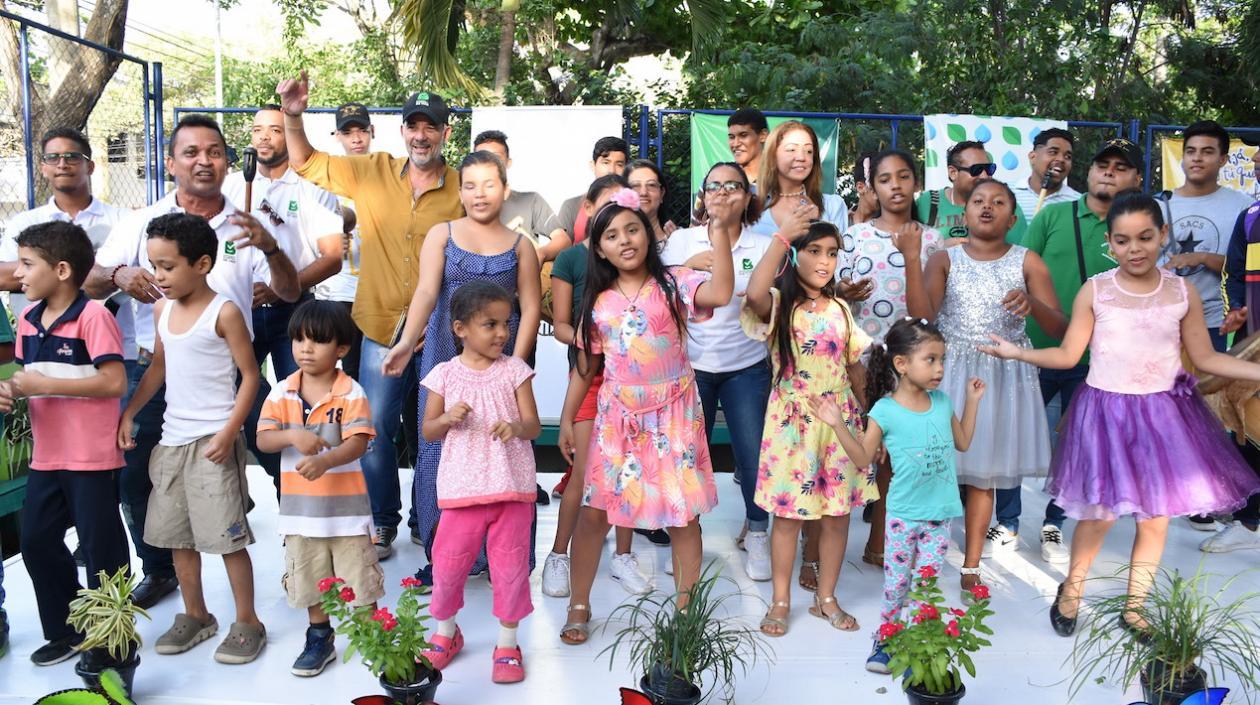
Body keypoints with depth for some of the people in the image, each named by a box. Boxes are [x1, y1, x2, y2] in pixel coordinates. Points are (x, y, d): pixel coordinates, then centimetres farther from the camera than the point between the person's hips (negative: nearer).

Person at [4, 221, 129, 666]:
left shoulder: (93, 316, -16)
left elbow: (115, 382, -22)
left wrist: (44, 385, -21)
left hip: (92, 458, -8)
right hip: (46, 456, 8)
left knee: (101, 548, 5)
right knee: (36, 541, 15)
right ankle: (65, 630, 32)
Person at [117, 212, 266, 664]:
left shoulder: (224, 312, -12)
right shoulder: (162, 309, 8)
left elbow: (250, 375, -11)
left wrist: (229, 432, -18)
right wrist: (129, 413, 12)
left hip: (213, 440, -7)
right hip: (172, 438, 7)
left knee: (227, 535, -3)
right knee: (176, 534, 14)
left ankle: (247, 623, 9)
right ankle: (195, 616, 29)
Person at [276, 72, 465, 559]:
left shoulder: (462, 190, -4)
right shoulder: (370, 172, 1)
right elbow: (306, 162, 10)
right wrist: (293, 116, -7)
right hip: (382, 329, 2)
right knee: (376, 430, 7)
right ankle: (383, 524, 24)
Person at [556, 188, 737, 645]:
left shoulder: (673, 284, -6)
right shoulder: (598, 302, 4)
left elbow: (721, 294, -27)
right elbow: (585, 366, 10)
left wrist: (721, 230, -32)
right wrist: (567, 419, 8)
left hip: (673, 414, -2)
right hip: (618, 416, 3)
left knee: (684, 513, 3)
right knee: (593, 511, 4)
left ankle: (685, 607, 20)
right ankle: (579, 606, 21)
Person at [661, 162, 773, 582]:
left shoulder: (762, 247, 2)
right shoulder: (682, 240, 3)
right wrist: (687, 265, -14)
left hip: (746, 367, 0)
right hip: (691, 365, 1)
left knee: (753, 453, -1)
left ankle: (756, 533, 20)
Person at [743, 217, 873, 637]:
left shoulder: (840, 308, 9)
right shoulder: (778, 304, -6)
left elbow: (853, 367, 13)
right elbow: (754, 293, -31)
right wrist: (781, 237, -25)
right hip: (791, 420, -4)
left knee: (837, 515, 8)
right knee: (788, 513, 3)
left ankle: (826, 598, 24)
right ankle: (780, 602, 19)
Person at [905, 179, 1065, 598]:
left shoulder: (1027, 262, 2)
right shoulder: (945, 259, 1)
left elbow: (1059, 329, -3)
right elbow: (921, 316, -14)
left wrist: (1032, 304, -23)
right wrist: (911, 260, -21)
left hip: (1003, 376, 1)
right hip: (949, 372, 0)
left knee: (983, 472, 8)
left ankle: (971, 568, 20)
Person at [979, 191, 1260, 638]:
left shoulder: (1183, 293, -2)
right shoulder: (1095, 291, -6)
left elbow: (1205, 357, 5)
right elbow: (1068, 355, -2)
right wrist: (1017, 353, -13)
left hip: (1163, 414, 2)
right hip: (1106, 411, -2)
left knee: (1157, 515, 8)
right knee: (1101, 512, 2)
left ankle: (1135, 607, 27)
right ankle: (1071, 590, 27)